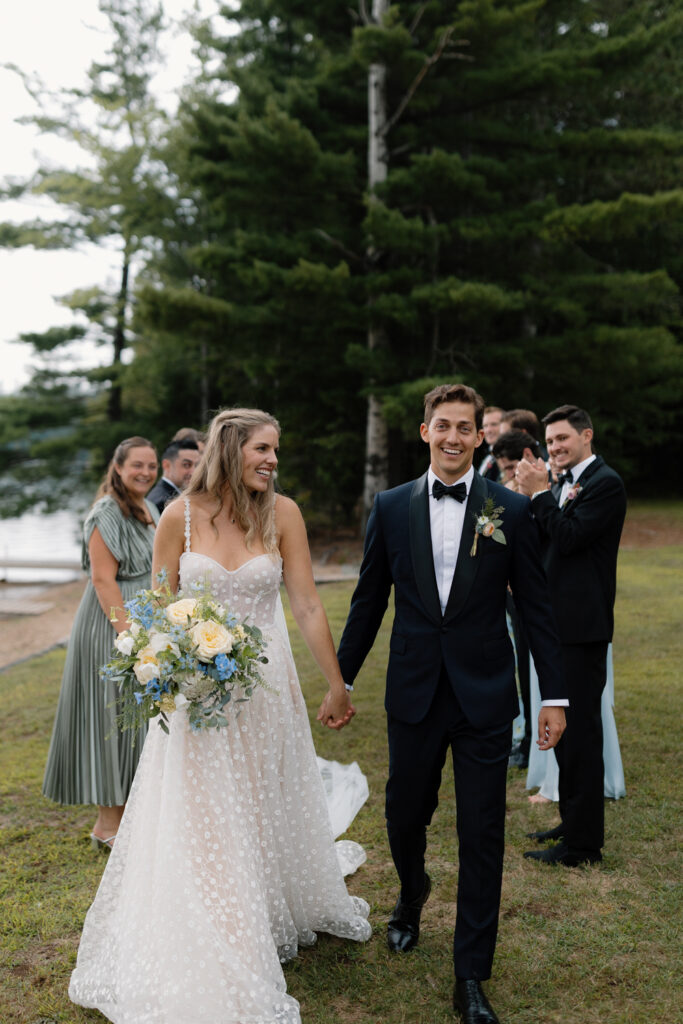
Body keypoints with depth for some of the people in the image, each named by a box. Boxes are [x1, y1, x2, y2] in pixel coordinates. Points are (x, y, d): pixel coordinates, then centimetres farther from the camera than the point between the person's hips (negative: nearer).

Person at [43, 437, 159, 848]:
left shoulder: (150, 511, 12)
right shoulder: (108, 513, -14)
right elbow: (104, 579, -20)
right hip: (112, 624, -9)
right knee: (111, 715, -1)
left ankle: (130, 806, 29)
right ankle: (108, 822, 10)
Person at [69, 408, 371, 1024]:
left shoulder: (282, 513, -7)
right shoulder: (181, 515, -8)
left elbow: (307, 606, -5)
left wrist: (337, 686, -3)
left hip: (266, 683, 1)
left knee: (265, 807, 17)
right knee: (198, 822, 6)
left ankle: (274, 921, 44)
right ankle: (206, 964, 24)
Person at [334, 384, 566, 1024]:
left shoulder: (510, 510, -3)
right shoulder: (391, 507, 2)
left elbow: (535, 607, 0)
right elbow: (368, 601, 8)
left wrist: (554, 696, -2)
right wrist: (341, 679, 10)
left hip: (484, 696, -1)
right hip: (413, 694, 2)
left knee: (482, 836, 4)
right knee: (404, 815, 15)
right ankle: (411, 897, 49)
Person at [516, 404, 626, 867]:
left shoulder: (605, 483, -12)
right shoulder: (564, 483, 15)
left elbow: (569, 537, -23)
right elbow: (544, 543, 8)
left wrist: (540, 494, -17)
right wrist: (538, 495, -5)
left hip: (583, 626, -10)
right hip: (558, 621, 10)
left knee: (580, 730, -4)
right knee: (564, 727, 18)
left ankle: (584, 842, 6)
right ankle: (573, 820, 33)